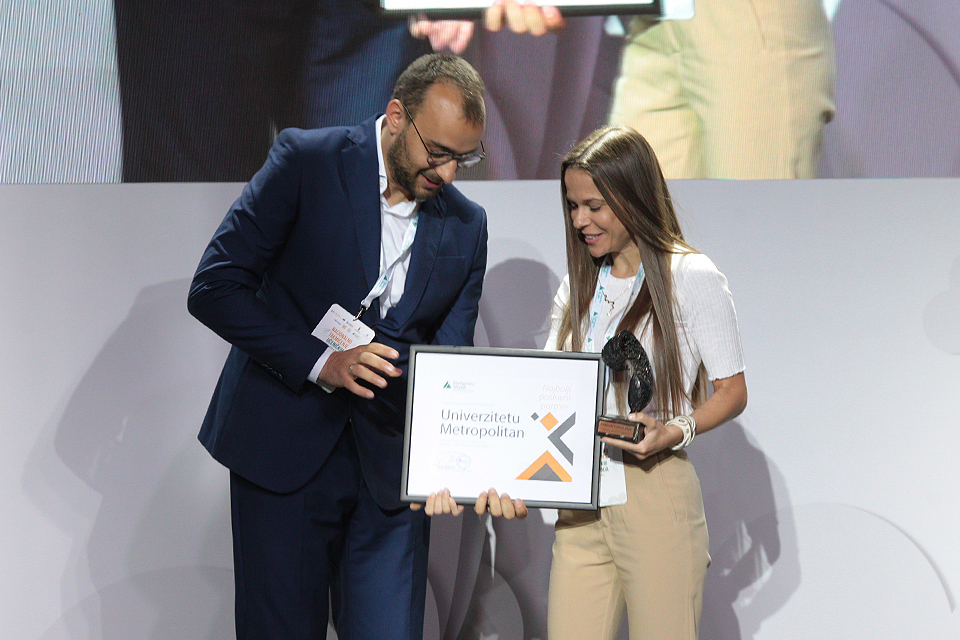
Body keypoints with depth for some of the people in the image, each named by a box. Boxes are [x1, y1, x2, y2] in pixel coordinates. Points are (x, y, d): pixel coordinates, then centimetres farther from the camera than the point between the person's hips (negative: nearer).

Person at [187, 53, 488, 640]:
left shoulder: (467, 226, 5)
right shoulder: (307, 161, -7)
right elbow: (214, 288, -10)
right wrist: (318, 362, -19)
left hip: (390, 463, 3)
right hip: (284, 450, -3)